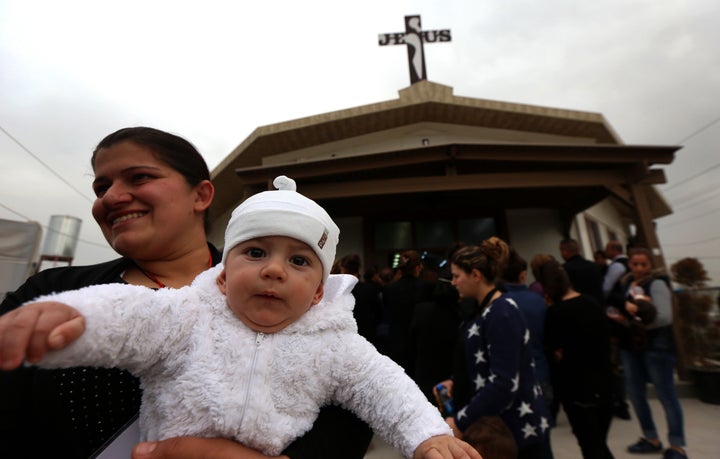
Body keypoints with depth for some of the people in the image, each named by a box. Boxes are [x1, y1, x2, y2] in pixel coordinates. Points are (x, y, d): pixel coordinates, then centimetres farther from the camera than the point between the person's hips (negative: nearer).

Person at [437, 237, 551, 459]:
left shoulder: (502, 313, -23)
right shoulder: (485, 309, 6)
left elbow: (505, 383, -27)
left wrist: (460, 422, -22)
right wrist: (456, 383, 4)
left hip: (514, 429, -8)